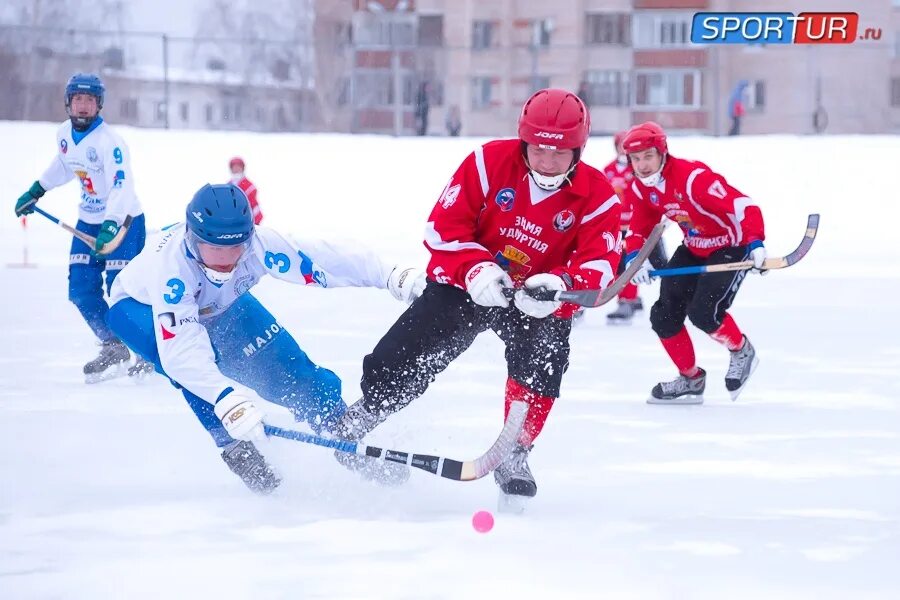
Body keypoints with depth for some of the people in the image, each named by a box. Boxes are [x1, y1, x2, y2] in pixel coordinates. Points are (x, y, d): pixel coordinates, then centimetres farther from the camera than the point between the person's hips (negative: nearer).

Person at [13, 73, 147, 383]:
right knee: (81, 291, 1)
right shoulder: (64, 134, -1)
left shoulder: (110, 141, -25)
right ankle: (113, 346, 16)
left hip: (123, 221, -7)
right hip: (88, 221, 7)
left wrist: (111, 226, -47)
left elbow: (121, 186, -35)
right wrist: (35, 192, 23)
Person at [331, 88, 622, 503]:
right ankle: (358, 421, 25)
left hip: (539, 301, 0)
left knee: (541, 360, -28)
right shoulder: (490, 163, -16)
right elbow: (444, 227, -14)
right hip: (466, 283, 0)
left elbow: (600, 266, -21)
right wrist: (475, 269, -31)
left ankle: (513, 455, -7)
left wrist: (561, 286, -42)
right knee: (400, 362, -7)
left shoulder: (597, 199, -14)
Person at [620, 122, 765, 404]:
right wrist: (634, 259, -16)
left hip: (730, 247, -8)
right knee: (664, 314, -1)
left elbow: (743, 205, -35)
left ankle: (742, 351, 10)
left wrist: (756, 244, -47)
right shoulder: (641, 188, -6)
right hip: (693, 249, 8)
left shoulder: (693, 176, -31)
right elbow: (640, 229, 6)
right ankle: (691, 379, 18)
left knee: (703, 313, -22)